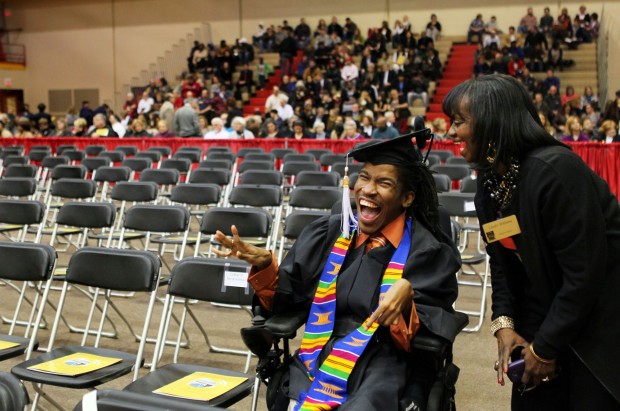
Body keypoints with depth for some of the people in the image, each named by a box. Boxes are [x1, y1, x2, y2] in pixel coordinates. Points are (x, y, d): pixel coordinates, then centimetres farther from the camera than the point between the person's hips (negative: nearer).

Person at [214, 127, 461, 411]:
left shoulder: (428, 251, -2)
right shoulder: (327, 233, 8)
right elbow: (286, 298, 10)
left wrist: (406, 300, -25)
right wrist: (263, 265, -8)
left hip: (382, 363, -2)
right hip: (320, 354, 3)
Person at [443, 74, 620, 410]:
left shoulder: (554, 170, -26)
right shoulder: (488, 182, 0)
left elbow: (585, 272, -26)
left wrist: (545, 347, -19)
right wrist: (504, 323, -8)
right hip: (547, 316, 7)